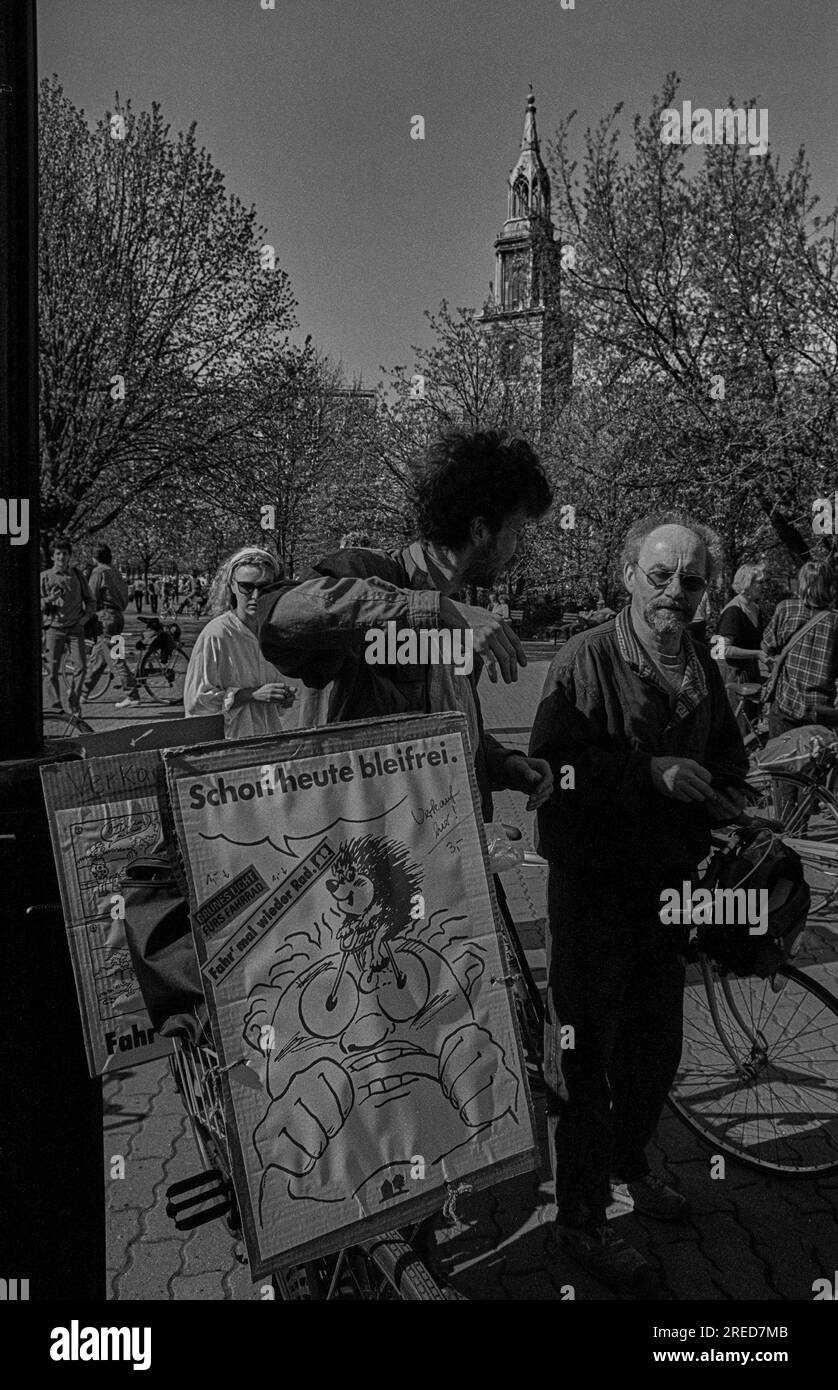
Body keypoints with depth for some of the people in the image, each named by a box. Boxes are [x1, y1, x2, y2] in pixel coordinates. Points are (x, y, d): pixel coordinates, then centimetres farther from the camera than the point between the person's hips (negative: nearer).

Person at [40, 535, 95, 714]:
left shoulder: (77, 574, 10)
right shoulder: (45, 577, 4)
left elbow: (89, 599, 18)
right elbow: (38, 605, 2)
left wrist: (87, 615, 2)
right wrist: (49, 599, -17)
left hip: (75, 627, 1)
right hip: (54, 627, -1)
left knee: (81, 666, -8)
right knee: (53, 669, -2)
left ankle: (74, 701, 8)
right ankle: (56, 704, 10)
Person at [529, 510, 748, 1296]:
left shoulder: (703, 671, 7)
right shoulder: (586, 659, -13)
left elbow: (727, 766, 17)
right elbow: (552, 767, -21)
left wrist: (722, 809, -2)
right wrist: (649, 772, -27)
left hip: (666, 884, 6)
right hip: (593, 885, -6)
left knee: (656, 1045, 18)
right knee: (584, 1055, 1)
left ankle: (627, 1166, 43)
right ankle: (582, 1220, 17)